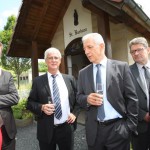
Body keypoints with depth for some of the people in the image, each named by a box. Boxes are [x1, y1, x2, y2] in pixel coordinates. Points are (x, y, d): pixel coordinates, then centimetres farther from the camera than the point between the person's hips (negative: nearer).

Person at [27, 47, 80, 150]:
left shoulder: (70, 79, 2)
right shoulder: (38, 81, -3)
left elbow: (77, 98, 10)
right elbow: (30, 102, 1)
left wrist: (75, 113, -3)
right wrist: (42, 107, -17)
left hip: (67, 128, 2)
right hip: (46, 130, -1)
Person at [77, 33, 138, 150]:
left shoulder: (122, 67, -5)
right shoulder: (83, 73, 4)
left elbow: (131, 98, -4)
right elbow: (79, 97, 7)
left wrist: (131, 126, -5)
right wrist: (87, 99, -14)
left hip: (118, 129, -2)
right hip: (94, 130, 3)